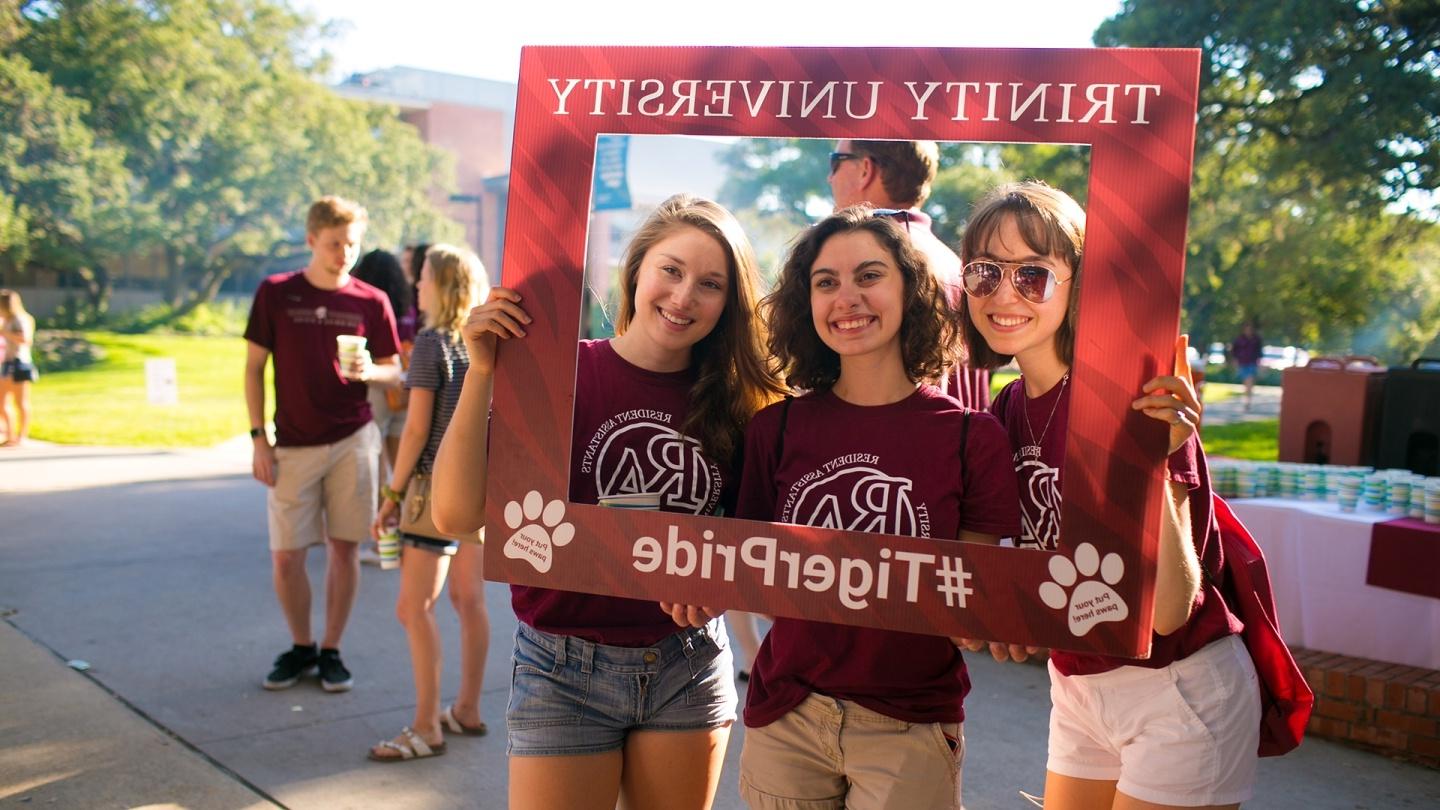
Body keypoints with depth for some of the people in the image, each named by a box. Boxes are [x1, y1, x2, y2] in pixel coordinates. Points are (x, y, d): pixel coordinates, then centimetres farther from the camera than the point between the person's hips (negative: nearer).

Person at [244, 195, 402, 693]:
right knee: (286, 556, 2)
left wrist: (368, 371, -17)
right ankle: (301, 647, 24)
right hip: (293, 446, 0)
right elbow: (254, 368, 3)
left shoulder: (372, 301, 1)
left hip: (352, 441, 0)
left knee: (343, 546, 5)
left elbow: (394, 372, 6)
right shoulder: (275, 293, 0)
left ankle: (331, 650, 21)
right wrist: (258, 439, -2)